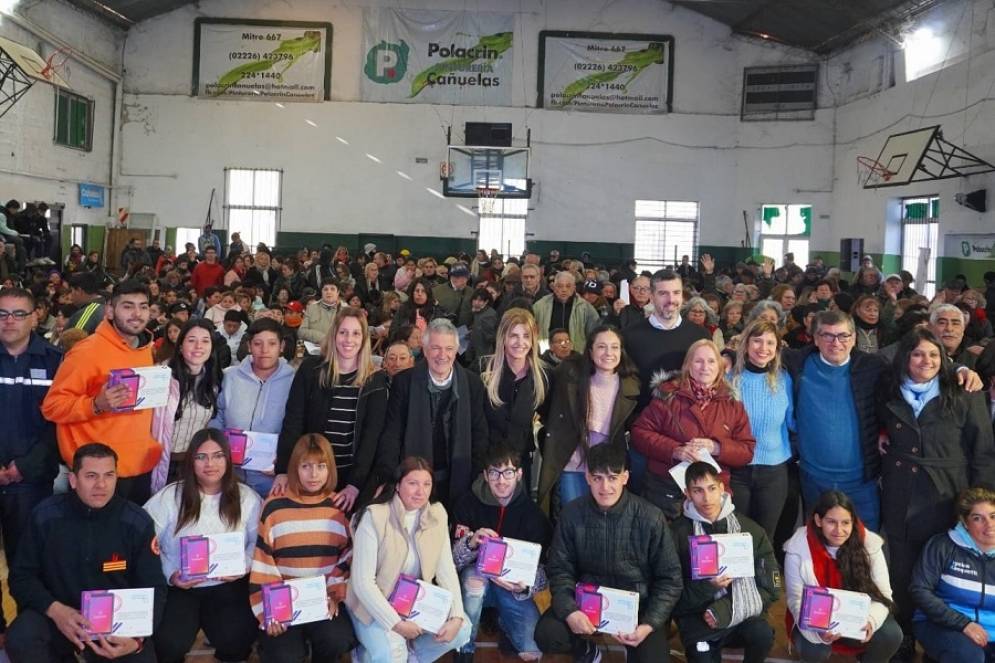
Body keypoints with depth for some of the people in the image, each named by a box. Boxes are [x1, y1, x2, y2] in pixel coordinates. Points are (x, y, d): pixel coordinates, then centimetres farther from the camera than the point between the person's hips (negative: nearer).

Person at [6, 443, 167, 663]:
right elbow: (22, 576, -2)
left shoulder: (137, 522, -9)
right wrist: (54, 609, -23)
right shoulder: (46, 515, -7)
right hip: (57, 614, 0)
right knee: (19, 640, -29)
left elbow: (154, 588, -6)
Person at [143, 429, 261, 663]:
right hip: (180, 586, 0)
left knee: (235, 641, -20)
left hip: (229, 586, 1)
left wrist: (244, 566, -15)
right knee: (169, 644, -22)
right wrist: (170, 574, -16)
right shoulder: (169, 496, -3)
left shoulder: (247, 498, 1)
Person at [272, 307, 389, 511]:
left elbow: (371, 434, -5)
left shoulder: (376, 380, -1)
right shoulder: (311, 369, -1)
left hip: (357, 474, 0)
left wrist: (355, 483, -15)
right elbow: (293, 421, -4)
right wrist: (283, 470, -15)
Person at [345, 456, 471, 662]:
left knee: (462, 628, -13)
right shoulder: (374, 517, -21)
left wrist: (456, 616, -18)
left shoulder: (437, 515, -5)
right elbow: (362, 581, -22)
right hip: (374, 605, -5)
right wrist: (397, 624, -25)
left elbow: (446, 570, -5)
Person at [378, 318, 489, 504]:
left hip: (456, 482, 1)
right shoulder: (404, 382, -6)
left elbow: (479, 436, 2)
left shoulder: (472, 383, -2)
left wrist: (478, 484, -2)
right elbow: (391, 436, -5)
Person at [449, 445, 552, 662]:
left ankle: (504, 622, 16)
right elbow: (453, 560, -13)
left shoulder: (533, 513, -10)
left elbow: (542, 569, -11)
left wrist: (525, 586, -33)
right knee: (474, 576, -35)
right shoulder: (468, 505, -12)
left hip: (514, 587, 0)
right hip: (478, 581, 0)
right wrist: (471, 543, -35)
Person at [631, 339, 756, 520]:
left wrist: (715, 447, -13)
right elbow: (640, 433, -3)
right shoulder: (669, 395, 1)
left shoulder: (732, 405, 8)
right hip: (665, 491, -2)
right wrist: (675, 450, -16)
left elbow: (747, 451, 5)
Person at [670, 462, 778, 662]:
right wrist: (707, 586, -20)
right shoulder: (677, 532, -3)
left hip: (743, 614, 1)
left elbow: (769, 588, 0)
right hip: (697, 617, -1)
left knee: (762, 634, -28)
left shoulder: (751, 529, 2)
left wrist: (727, 610, -13)